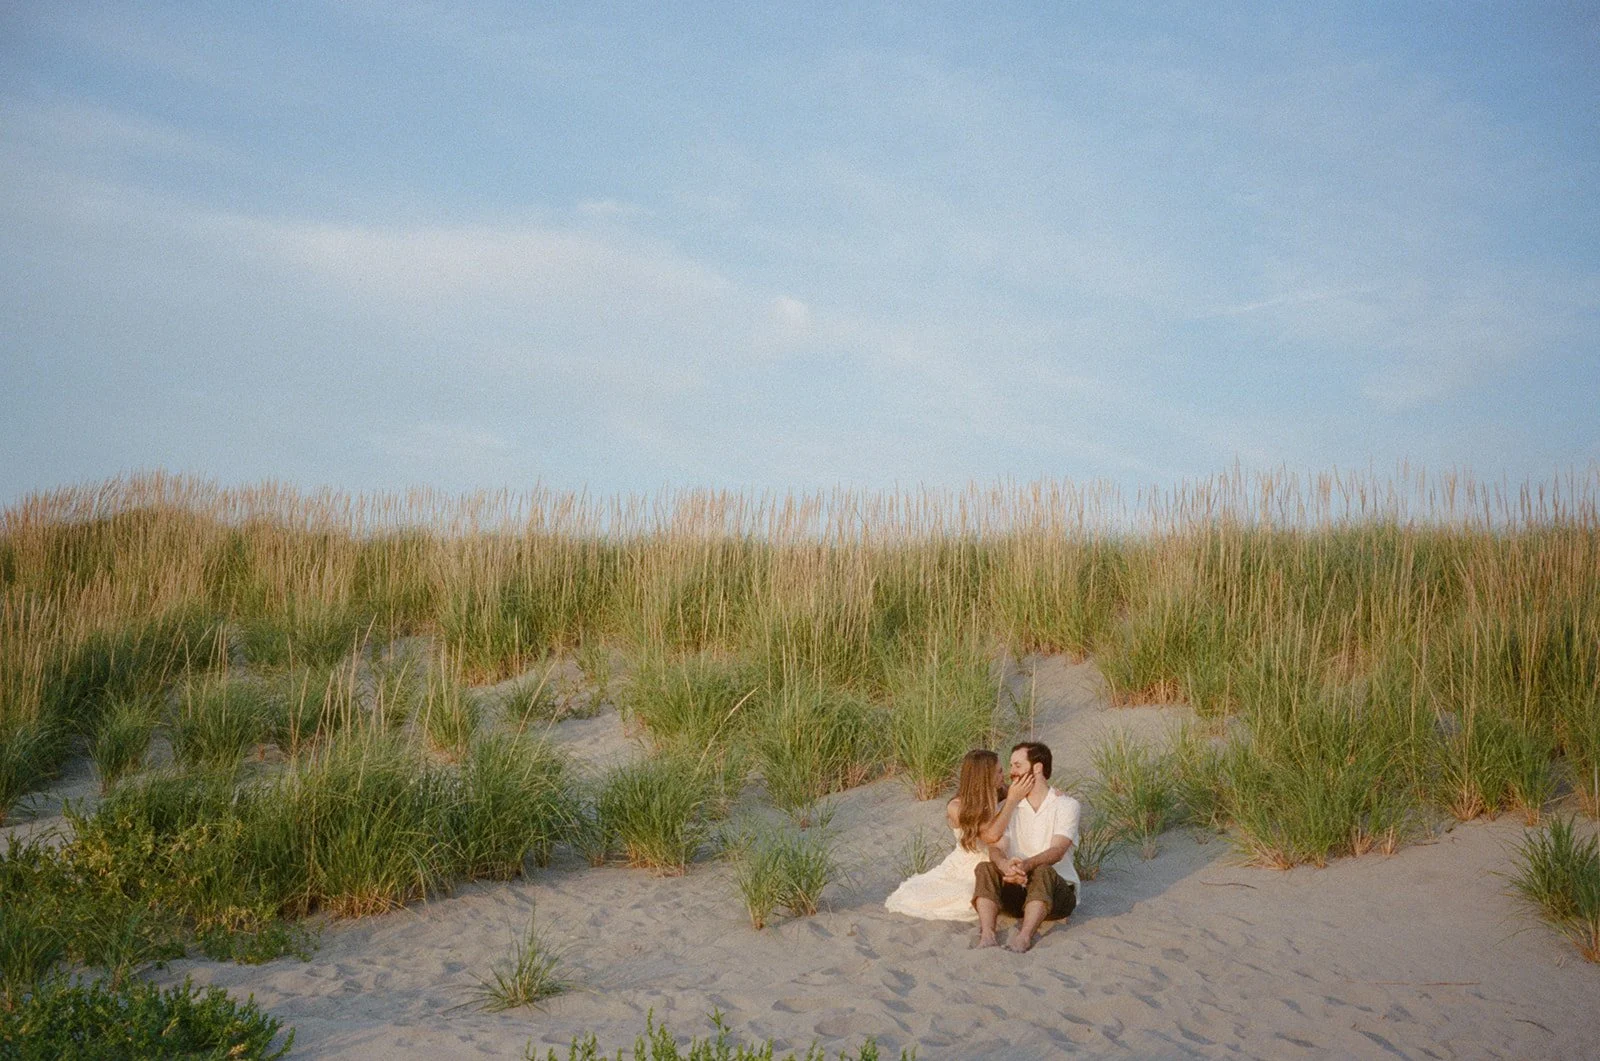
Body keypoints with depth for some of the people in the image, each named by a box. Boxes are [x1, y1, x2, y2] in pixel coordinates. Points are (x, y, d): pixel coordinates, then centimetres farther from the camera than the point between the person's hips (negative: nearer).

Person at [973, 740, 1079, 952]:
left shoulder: (1066, 805, -2)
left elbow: (1057, 851, -19)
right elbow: (996, 848, -7)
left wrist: (1027, 865, -41)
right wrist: (1005, 865, -34)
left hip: (1056, 891, -3)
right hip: (1015, 890, 3)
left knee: (1043, 871, -35)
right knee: (984, 868, -24)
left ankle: (1023, 938, -49)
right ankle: (987, 935, -41)